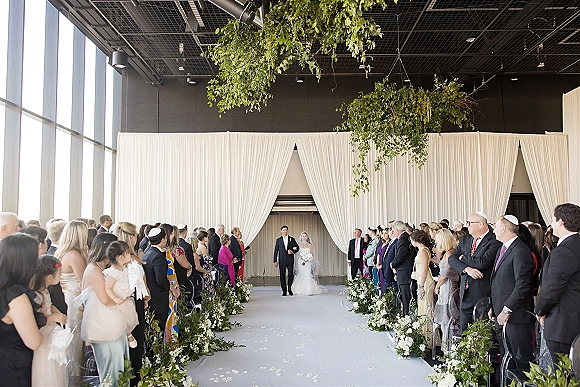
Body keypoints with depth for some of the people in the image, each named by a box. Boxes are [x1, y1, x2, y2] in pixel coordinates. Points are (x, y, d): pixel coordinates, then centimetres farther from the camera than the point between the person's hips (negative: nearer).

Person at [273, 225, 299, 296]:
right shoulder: (278, 240, 6)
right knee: (282, 276, 1)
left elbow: (297, 248, 10)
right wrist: (275, 261, 0)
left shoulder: (292, 239, 7)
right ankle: (284, 291, 9)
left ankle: (289, 290, 14)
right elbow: (276, 251, 5)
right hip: (282, 260, 0)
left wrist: (293, 251, -11)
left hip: (290, 260, 0)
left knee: (291, 275, -4)